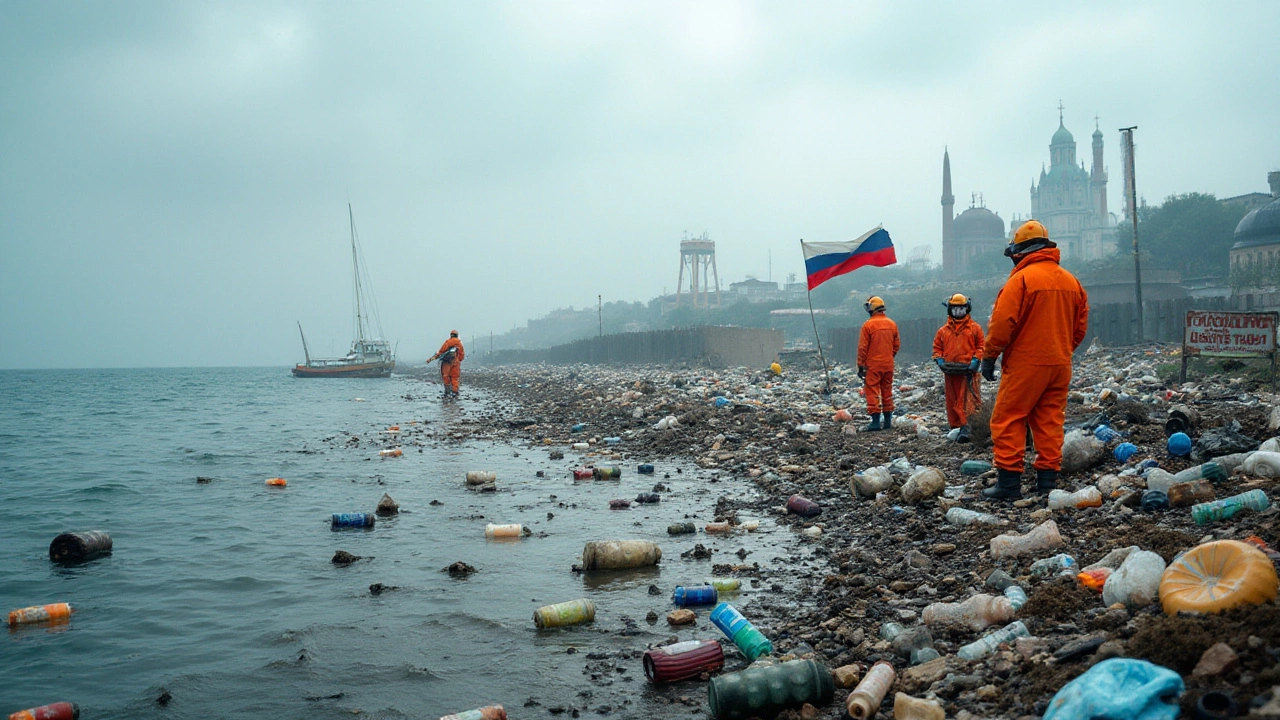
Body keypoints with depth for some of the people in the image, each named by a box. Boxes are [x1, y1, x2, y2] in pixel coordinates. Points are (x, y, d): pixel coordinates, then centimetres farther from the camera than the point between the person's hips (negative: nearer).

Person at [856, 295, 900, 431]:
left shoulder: (868, 325, -11)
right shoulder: (892, 324, 5)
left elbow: (862, 347, -10)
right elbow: (897, 345, 12)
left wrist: (861, 365, -4)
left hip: (873, 364, -5)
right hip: (888, 364, 5)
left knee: (873, 391, -2)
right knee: (887, 391, 13)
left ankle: (876, 421, -7)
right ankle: (887, 420, 18)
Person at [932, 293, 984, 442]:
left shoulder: (974, 328, 6)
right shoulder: (943, 331, 13)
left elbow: (980, 346, 5)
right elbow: (937, 347, 16)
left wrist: (975, 360, -9)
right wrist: (940, 360, -1)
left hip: (968, 370, -4)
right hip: (950, 371, 4)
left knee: (967, 399, -11)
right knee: (952, 401, 6)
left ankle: (966, 428, -17)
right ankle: (956, 427, 12)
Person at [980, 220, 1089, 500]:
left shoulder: (1021, 278, -11)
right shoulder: (1071, 281, 11)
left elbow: (1002, 323, -15)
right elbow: (1080, 327, 15)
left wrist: (989, 356, -6)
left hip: (1025, 363, -7)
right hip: (1060, 363, 7)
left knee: (1008, 420, -1)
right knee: (1050, 420, 12)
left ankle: (1009, 482, -5)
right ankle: (1047, 480, 12)